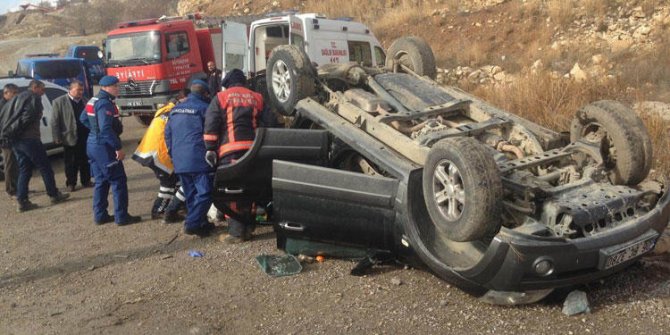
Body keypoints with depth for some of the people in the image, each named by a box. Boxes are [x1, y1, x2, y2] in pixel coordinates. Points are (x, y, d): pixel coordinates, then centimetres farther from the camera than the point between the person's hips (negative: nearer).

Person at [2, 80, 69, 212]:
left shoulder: (16, 99, 23)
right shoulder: (34, 97, -4)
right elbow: (29, 117, -17)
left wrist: (7, 133, 13)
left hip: (15, 140, 8)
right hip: (29, 138, -8)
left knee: (24, 170, 11)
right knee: (45, 167, 3)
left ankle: (22, 201, 6)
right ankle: (54, 194, 10)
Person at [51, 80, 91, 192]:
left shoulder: (84, 101, 10)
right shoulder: (60, 102, -4)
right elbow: (55, 121, -6)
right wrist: (57, 138, -10)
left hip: (84, 137, 4)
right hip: (70, 137, -4)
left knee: (85, 161, 9)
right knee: (70, 163, 4)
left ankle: (86, 181, 21)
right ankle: (71, 183, 14)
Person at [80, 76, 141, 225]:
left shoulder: (93, 101, 13)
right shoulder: (105, 103, -18)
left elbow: (83, 119, 25)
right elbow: (106, 128, -27)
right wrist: (118, 147, -25)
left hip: (93, 144, 10)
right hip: (104, 146, -10)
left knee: (101, 181, 15)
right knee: (118, 181, -4)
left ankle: (100, 215, 19)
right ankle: (121, 217, -1)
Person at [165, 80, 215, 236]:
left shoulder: (175, 110, 16)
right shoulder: (203, 108, -5)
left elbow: (167, 134, 20)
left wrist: (173, 154, 25)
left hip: (179, 161, 8)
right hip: (198, 160, -7)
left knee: (191, 194, 15)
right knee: (204, 192, -5)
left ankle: (201, 223, 19)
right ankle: (192, 223, -13)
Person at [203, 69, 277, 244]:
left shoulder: (221, 97, 6)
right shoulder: (256, 98, 16)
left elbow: (210, 124, -3)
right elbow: (270, 123, 10)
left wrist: (210, 148, -1)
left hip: (230, 150, -4)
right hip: (252, 149, 4)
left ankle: (236, 232, -5)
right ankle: (248, 228, 18)